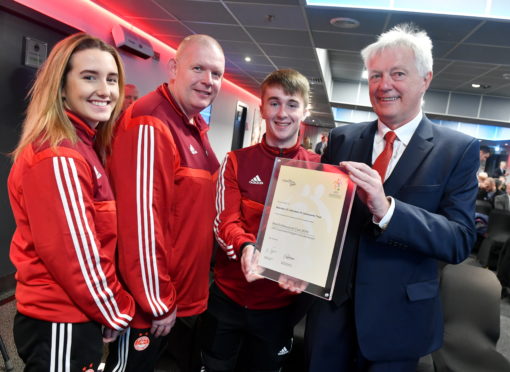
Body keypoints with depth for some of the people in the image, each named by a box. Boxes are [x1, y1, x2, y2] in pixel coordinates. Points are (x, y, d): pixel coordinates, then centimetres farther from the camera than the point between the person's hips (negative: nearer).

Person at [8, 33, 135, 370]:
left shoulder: (85, 147, 6)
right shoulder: (58, 158, -23)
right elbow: (73, 256, -24)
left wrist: (112, 310, 12)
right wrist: (118, 314, -10)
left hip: (77, 316, 9)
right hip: (62, 325, -9)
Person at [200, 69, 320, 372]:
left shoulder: (318, 168, -4)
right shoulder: (236, 161, -3)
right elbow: (224, 222, -11)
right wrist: (244, 248, -33)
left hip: (280, 302, 0)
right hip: (227, 296, 1)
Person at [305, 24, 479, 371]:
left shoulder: (459, 149, -7)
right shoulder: (342, 138, 1)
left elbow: (461, 240, -14)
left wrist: (386, 209, -29)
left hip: (397, 319, -2)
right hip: (330, 307, 3)